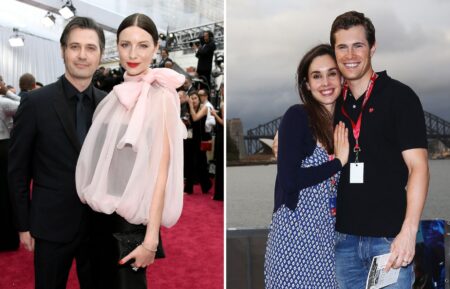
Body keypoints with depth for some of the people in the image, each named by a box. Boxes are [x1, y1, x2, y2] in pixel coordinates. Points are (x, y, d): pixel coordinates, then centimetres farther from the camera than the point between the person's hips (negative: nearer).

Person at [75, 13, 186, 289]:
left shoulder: (161, 97, -14)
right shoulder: (118, 93, 5)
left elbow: (161, 170, -17)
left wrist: (150, 240, -19)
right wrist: (94, 203, 7)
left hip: (134, 217, -6)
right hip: (104, 212, 6)